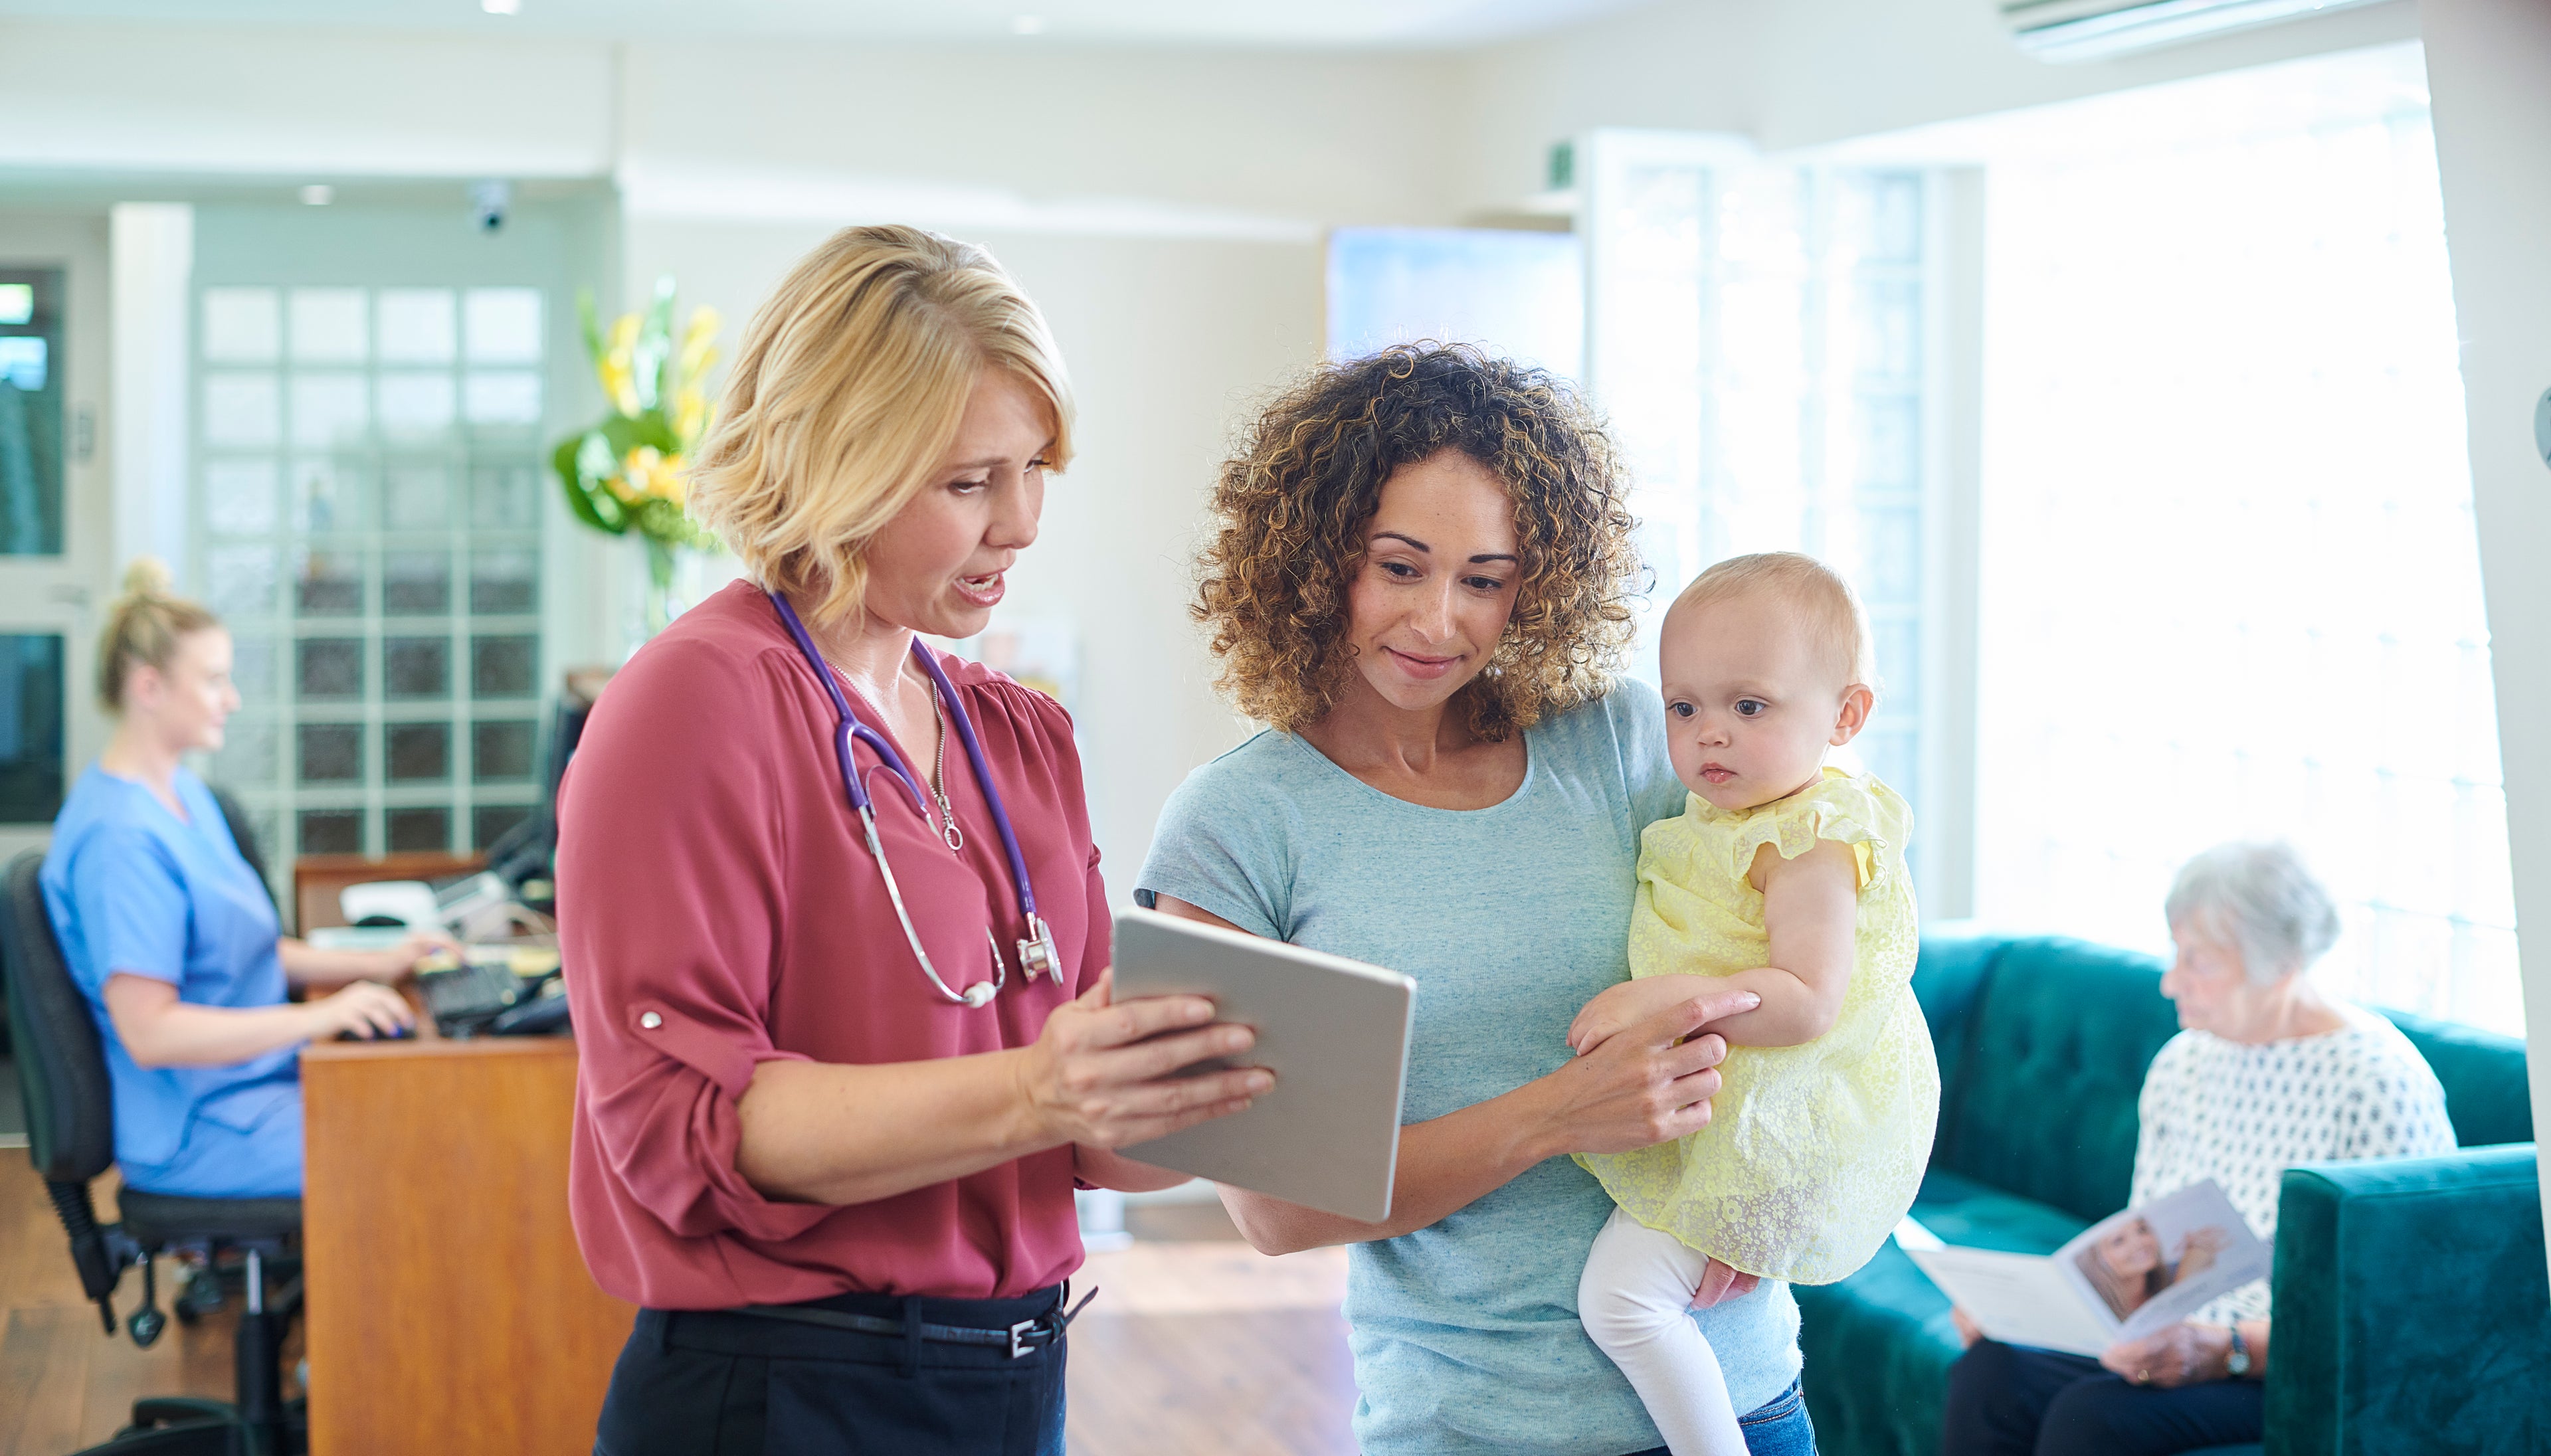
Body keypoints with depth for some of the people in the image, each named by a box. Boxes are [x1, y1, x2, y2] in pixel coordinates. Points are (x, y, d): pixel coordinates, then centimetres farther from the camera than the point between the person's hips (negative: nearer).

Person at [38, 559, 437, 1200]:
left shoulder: (183, 792, 13)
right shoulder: (120, 838, -20)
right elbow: (148, 1032, -25)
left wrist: (374, 965, 10)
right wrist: (318, 1016, -28)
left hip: (262, 1077, 10)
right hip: (198, 1134, -10)